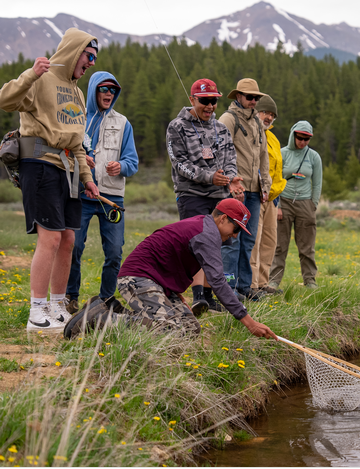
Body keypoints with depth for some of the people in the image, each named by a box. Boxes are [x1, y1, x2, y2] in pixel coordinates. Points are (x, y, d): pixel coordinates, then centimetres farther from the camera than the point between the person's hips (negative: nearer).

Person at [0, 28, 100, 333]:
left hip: (67, 170, 8)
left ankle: (58, 308, 15)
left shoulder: (75, 92, 22)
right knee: (50, 239, -12)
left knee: (67, 240, 6)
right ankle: (37, 314, -7)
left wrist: (87, 176, 20)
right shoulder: (41, 80, -4)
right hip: (41, 166, -8)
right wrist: (31, 76, -31)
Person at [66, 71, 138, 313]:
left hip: (112, 195, 2)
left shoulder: (122, 123, 14)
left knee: (115, 252, 0)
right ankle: (71, 298, 10)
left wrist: (121, 167, -12)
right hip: (81, 194, -2)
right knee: (73, 247, -5)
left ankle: (107, 300, 14)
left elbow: (133, 161, 10)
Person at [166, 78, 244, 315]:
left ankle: (208, 295, 17)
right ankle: (197, 295, -24)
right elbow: (180, 164, -9)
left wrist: (231, 178, -13)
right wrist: (208, 177, -22)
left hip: (219, 195, 5)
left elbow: (230, 158, 10)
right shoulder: (177, 127, -1)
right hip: (192, 195, -5)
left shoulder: (221, 128, 15)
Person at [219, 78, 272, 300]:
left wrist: (266, 185, 17)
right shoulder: (229, 118, -5)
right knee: (232, 238, -8)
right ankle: (228, 287, -4)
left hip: (253, 190, 8)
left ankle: (244, 285, 16)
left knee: (248, 240, 10)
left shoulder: (256, 122, 19)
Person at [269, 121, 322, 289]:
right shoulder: (283, 153, -2)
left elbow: (317, 183, 9)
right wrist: (277, 206, -6)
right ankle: (274, 280, 3)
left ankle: (310, 280, 13)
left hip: (305, 203, 1)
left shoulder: (314, 156, 3)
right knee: (280, 245, -1)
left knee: (307, 246, 3)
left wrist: (313, 207, 4)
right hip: (284, 201, -1)